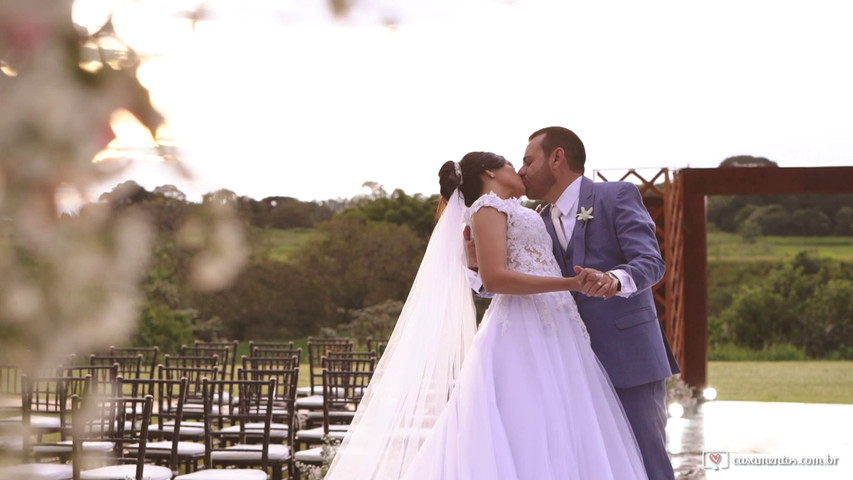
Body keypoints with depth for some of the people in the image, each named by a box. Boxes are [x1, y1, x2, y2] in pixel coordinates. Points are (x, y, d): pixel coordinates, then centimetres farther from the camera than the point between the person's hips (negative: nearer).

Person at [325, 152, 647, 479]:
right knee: (528, 438, -15)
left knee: (556, 445, -1)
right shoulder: (488, 205, 1)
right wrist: (570, 284, -19)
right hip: (525, 334, -8)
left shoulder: (511, 212, 27)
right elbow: (494, 278, -14)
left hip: (551, 336, 9)